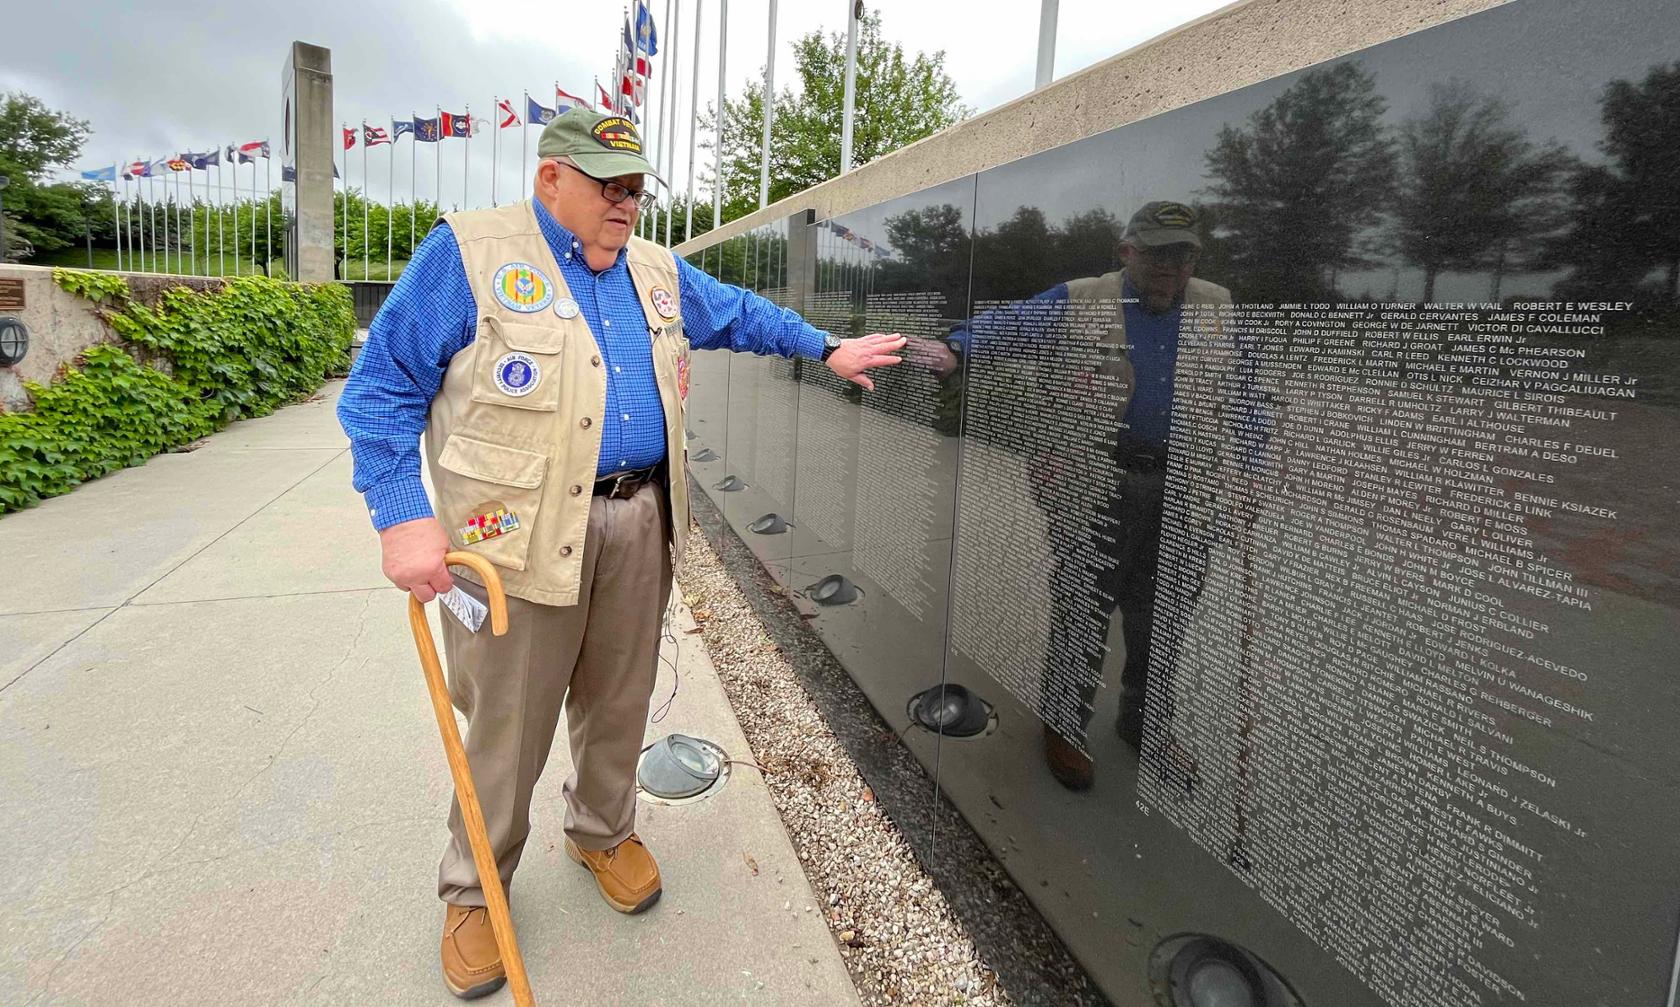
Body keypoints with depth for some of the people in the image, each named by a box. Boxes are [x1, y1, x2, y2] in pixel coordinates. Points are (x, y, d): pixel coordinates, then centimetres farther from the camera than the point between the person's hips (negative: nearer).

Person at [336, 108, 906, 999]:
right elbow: (382, 390, -7)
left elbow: (743, 315, 28)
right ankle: (474, 891, 30)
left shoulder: (658, 272, 13)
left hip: (640, 524, 5)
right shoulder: (467, 254, -5)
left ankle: (604, 833, 43)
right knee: (508, 723, 5)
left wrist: (828, 349, 26)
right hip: (522, 534, -5)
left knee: (619, 700, 17)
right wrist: (403, 517, -16)